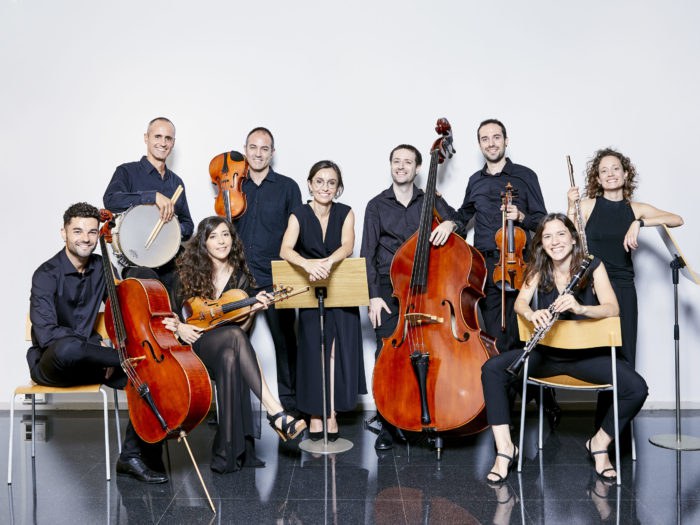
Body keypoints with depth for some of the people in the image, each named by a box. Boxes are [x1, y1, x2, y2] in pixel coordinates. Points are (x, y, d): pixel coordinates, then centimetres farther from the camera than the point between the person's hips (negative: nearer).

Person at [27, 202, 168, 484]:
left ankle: (133, 455, -9)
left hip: (86, 363, 6)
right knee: (67, 347, -43)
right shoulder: (47, 275, -14)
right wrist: (97, 343, -28)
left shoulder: (100, 267, 4)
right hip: (50, 364, -5)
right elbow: (46, 333, -25)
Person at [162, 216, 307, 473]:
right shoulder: (188, 273, 3)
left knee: (230, 359, -39)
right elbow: (168, 314, 10)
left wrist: (252, 310, -14)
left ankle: (230, 452, -39)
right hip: (193, 348, -2)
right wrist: (178, 327, -11)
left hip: (227, 349, 2)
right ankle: (275, 411, -44)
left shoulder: (241, 277, 7)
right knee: (234, 336, -37)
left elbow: (242, 328, 5)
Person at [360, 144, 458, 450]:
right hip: (389, 288, -1)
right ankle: (387, 424, -1)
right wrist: (374, 296, -6)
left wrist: (449, 223, -17)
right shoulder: (377, 206, 9)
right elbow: (368, 255, 4)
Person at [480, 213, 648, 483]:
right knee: (492, 368, -22)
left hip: (586, 356, -1)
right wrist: (531, 313, -37)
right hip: (546, 355, 1)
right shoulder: (539, 269, 3)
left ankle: (600, 443, 3)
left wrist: (580, 308, -38)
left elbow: (612, 308, -17)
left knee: (636, 388, -25)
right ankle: (505, 449, -15)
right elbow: (520, 302, -12)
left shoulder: (593, 266, -4)